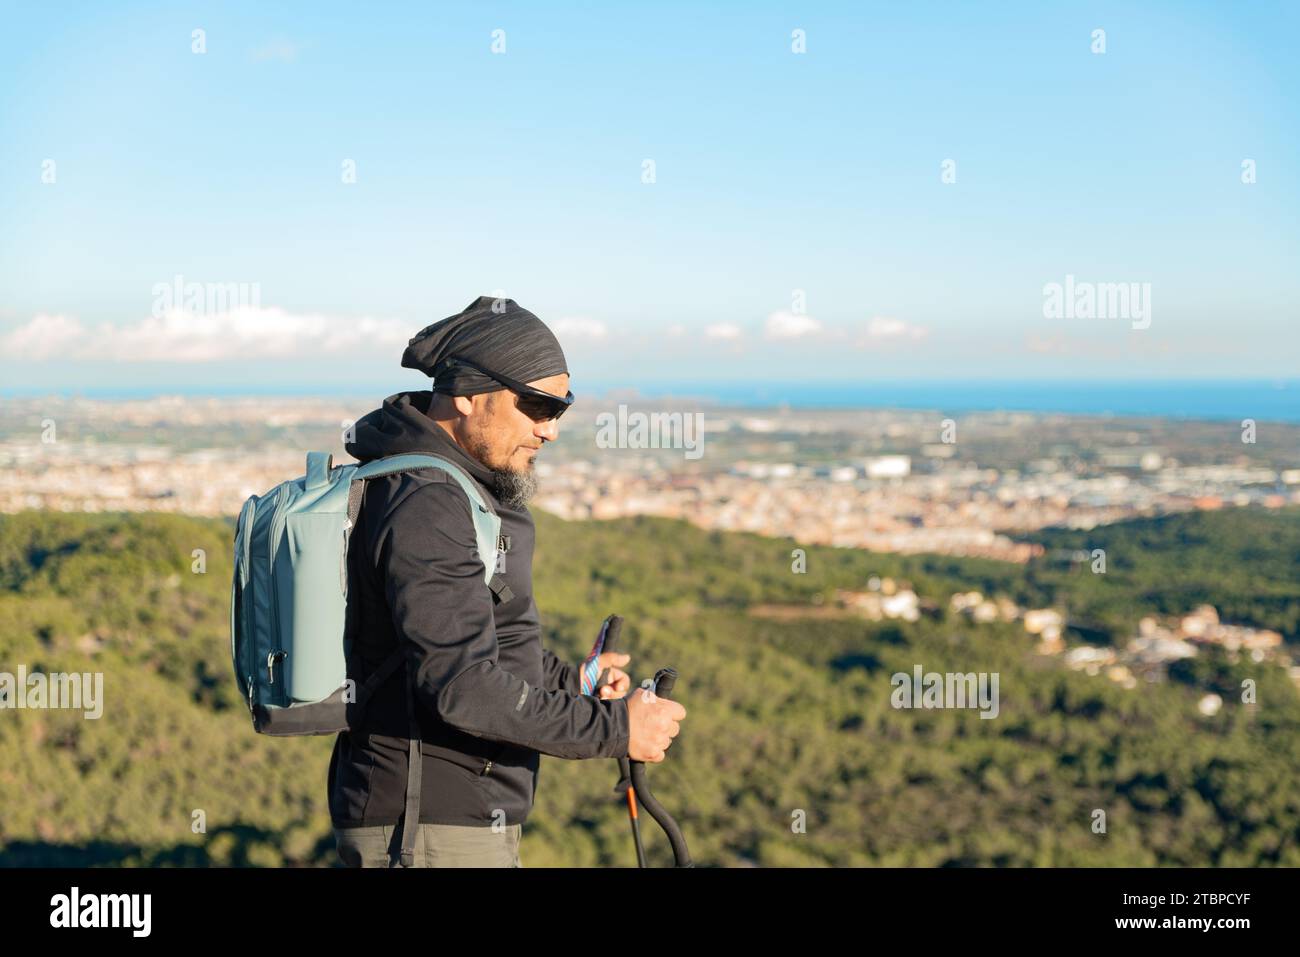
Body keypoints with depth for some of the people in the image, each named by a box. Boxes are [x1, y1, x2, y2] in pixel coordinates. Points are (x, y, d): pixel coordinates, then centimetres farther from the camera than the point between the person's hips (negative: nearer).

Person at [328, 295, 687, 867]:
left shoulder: (446, 489, 12)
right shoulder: (424, 507, -21)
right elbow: (462, 686, -27)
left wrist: (569, 680, 13)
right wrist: (613, 729, -22)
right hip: (432, 833, -10)